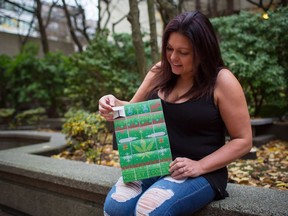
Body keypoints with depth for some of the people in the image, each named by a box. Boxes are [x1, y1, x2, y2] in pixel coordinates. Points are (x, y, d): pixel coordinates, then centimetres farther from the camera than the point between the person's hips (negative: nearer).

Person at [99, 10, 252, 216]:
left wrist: (200, 166, -18)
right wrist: (114, 104, -8)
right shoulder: (160, 72, 5)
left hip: (201, 173, -4)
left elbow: (243, 140, -7)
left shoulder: (222, 81, -10)